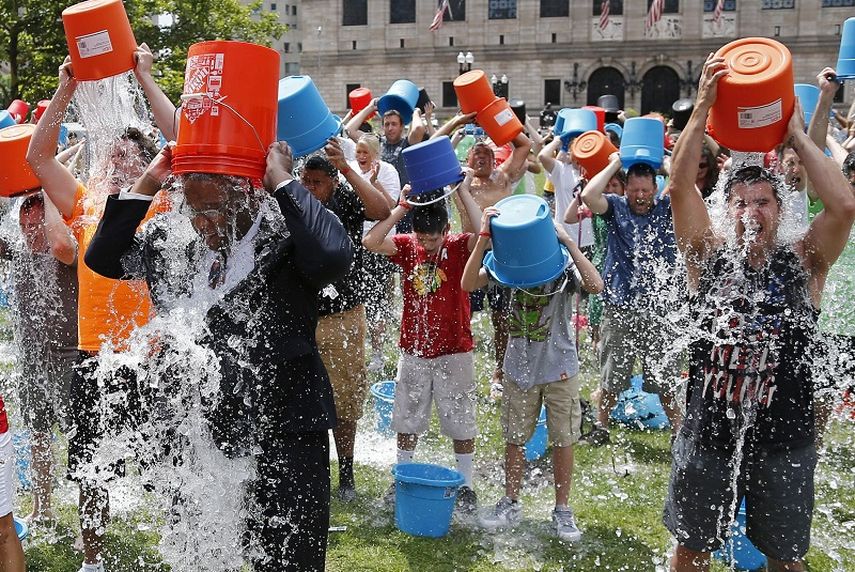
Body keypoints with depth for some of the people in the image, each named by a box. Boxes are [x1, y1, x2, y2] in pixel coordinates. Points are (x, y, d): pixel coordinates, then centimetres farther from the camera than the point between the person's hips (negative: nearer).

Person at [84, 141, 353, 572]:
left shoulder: (287, 237, -13)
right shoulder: (170, 238, 5)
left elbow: (333, 257, -33)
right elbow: (102, 258, 11)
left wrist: (282, 181, -23)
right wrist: (146, 185, -1)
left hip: (284, 435, -5)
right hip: (196, 433, 6)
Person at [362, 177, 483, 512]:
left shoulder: (459, 246, -9)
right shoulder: (407, 246, -4)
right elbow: (371, 241, -20)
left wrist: (464, 192, -25)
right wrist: (402, 207, -20)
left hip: (454, 352, -2)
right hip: (413, 352, 3)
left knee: (460, 422, 8)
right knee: (407, 420, 14)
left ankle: (465, 485, 21)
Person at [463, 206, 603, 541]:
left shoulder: (563, 263, -13)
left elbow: (596, 286, -30)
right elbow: (468, 284, -19)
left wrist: (568, 242, -31)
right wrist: (483, 237, -26)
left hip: (560, 367, -2)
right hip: (520, 368, 2)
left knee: (563, 439, 7)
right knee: (514, 438, 12)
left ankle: (563, 510, 22)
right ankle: (511, 505, 28)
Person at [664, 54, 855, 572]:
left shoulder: (803, 265, -4)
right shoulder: (710, 257, -2)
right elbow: (680, 187, -14)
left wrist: (797, 136, -13)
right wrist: (704, 107, -17)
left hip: (784, 441, -1)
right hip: (708, 434, 1)